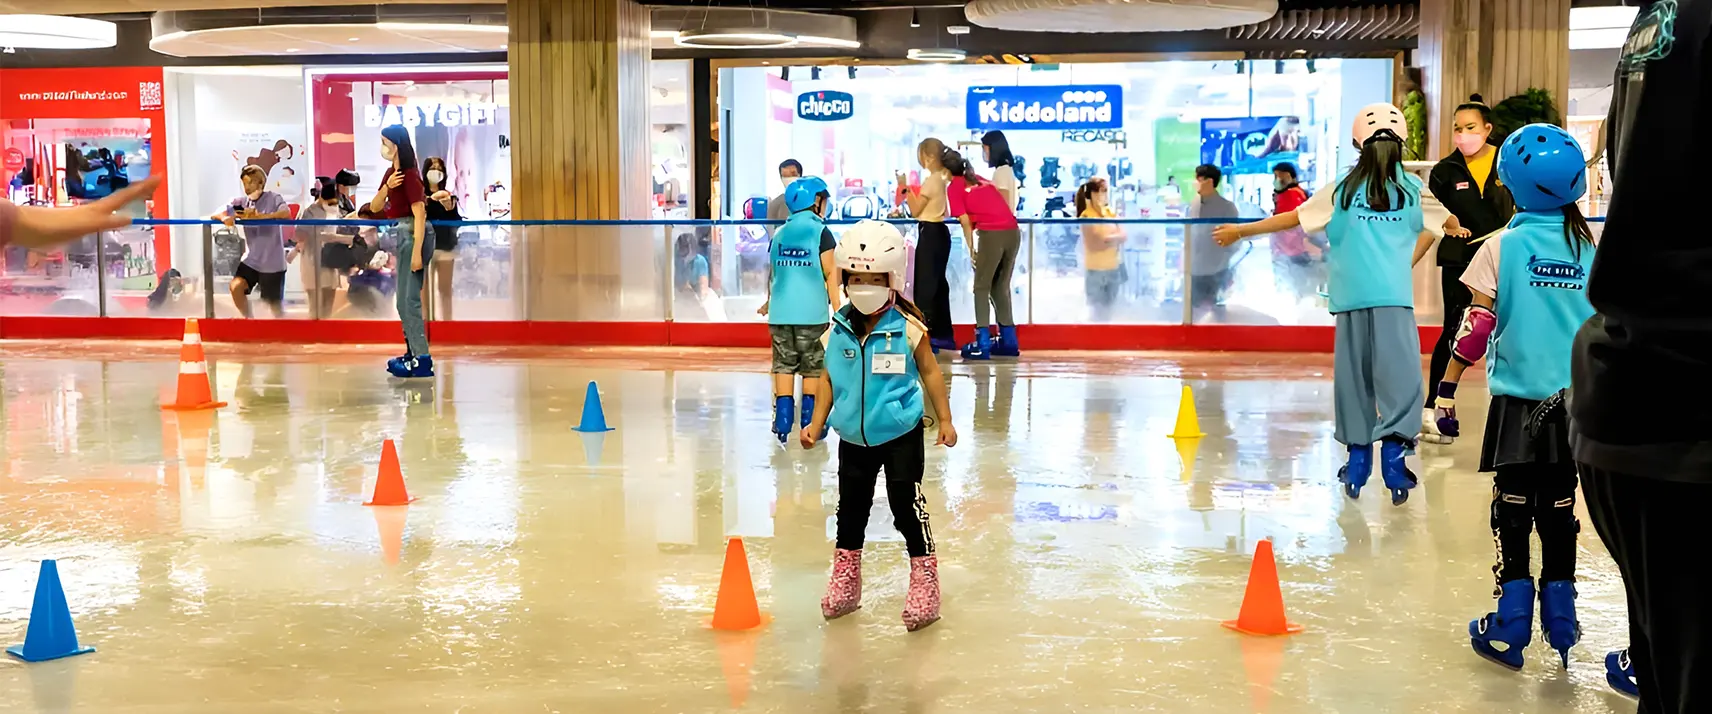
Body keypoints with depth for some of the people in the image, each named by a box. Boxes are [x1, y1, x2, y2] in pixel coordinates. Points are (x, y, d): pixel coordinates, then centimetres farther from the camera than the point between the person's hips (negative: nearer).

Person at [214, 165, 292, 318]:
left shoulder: (273, 198, -10)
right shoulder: (241, 202, 1)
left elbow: (286, 213, -30)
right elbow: (215, 215, -3)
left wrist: (258, 216, -40)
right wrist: (224, 218, -28)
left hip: (272, 262, -4)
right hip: (251, 259, 4)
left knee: (276, 306, 3)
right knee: (236, 286, -18)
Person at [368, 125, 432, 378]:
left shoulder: (409, 175, -15)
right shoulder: (390, 173, 11)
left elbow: (420, 215, -20)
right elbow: (374, 207, 10)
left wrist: (417, 252, -24)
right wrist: (387, 187, -10)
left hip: (413, 235, -10)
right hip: (401, 235, 10)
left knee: (409, 300, -9)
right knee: (405, 300, 15)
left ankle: (422, 359, -9)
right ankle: (413, 353, 22)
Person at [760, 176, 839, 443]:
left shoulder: (779, 234, 11)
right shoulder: (820, 231, -3)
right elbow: (830, 273, -7)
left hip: (780, 312, 4)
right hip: (811, 313, -4)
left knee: (783, 365, 9)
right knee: (813, 368, 7)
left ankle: (782, 424, 5)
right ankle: (809, 424, 11)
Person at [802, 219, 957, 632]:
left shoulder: (907, 327, -12)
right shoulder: (839, 331, -3)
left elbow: (930, 372, -2)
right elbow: (829, 379, 7)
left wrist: (945, 420, -1)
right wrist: (817, 423, 4)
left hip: (901, 434, -4)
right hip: (854, 438, 4)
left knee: (906, 504, -4)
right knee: (851, 507, 14)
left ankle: (924, 579, 7)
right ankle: (844, 582, 29)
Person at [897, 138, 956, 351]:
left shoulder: (931, 181, -15)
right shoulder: (943, 178, 11)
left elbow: (915, 210, -13)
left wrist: (904, 188, -10)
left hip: (930, 234, -9)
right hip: (940, 232, 9)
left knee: (925, 285, -7)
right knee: (938, 284, 13)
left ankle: (925, 334, -9)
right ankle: (943, 335, 17)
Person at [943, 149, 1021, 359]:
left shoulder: (954, 188, 6)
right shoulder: (981, 180, 25)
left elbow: (965, 221, -1)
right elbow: (997, 206, 20)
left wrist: (972, 249, 5)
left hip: (992, 233, -6)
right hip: (1013, 231, 6)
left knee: (982, 287, 3)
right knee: (1001, 287, 17)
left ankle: (982, 344, -3)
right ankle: (1008, 341, 19)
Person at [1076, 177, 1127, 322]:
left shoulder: (1111, 212, 5)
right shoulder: (1086, 216, -14)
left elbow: (1124, 236, -2)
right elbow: (1092, 245, -22)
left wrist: (1109, 238, -19)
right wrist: (1114, 239, -15)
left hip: (1114, 268, 6)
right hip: (1095, 270, -6)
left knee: (1109, 310, 16)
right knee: (1097, 312, 0)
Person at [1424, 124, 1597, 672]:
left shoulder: (1504, 245, -7)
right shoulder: (1591, 249, 3)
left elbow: (1477, 325, -12)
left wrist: (1446, 386, -5)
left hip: (1519, 401, -3)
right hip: (1575, 403, 3)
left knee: (1513, 507, 3)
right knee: (1559, 507, 13)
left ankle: (1512, 623, 4)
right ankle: (1559, 618, 19)